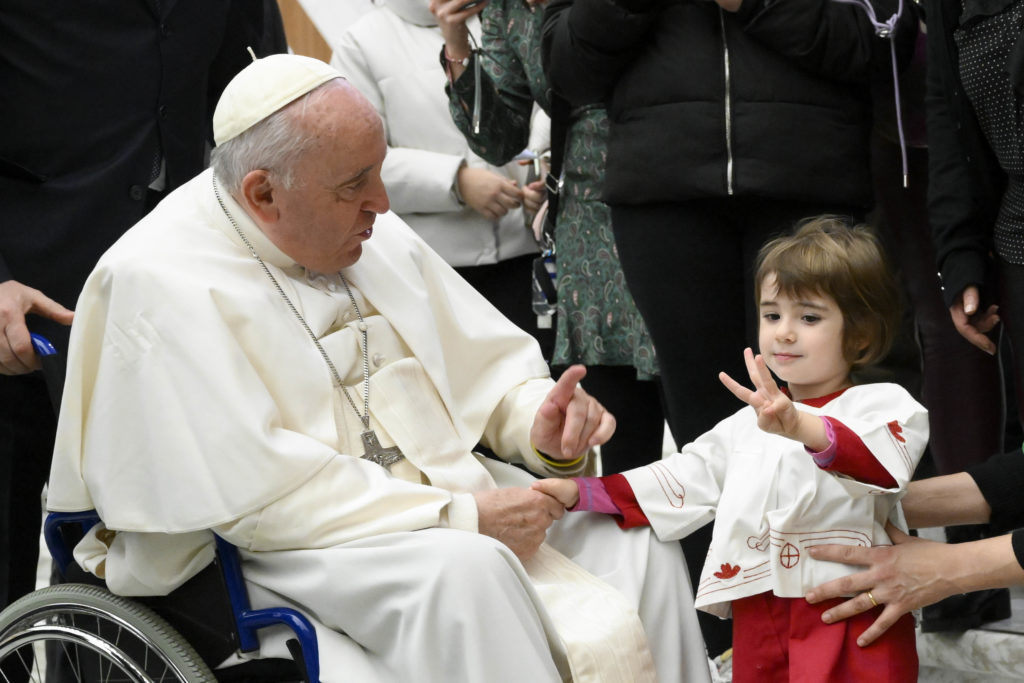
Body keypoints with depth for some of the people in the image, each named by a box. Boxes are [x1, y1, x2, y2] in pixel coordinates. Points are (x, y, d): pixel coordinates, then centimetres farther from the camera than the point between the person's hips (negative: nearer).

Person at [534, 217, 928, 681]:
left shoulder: (880, 403, -3)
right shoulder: (749, 425, 21)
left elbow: (882, 461, -25)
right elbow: (686, 478, 19)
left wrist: (804, 428, -45)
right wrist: (580, 492, 9)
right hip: (757, 626, 6)